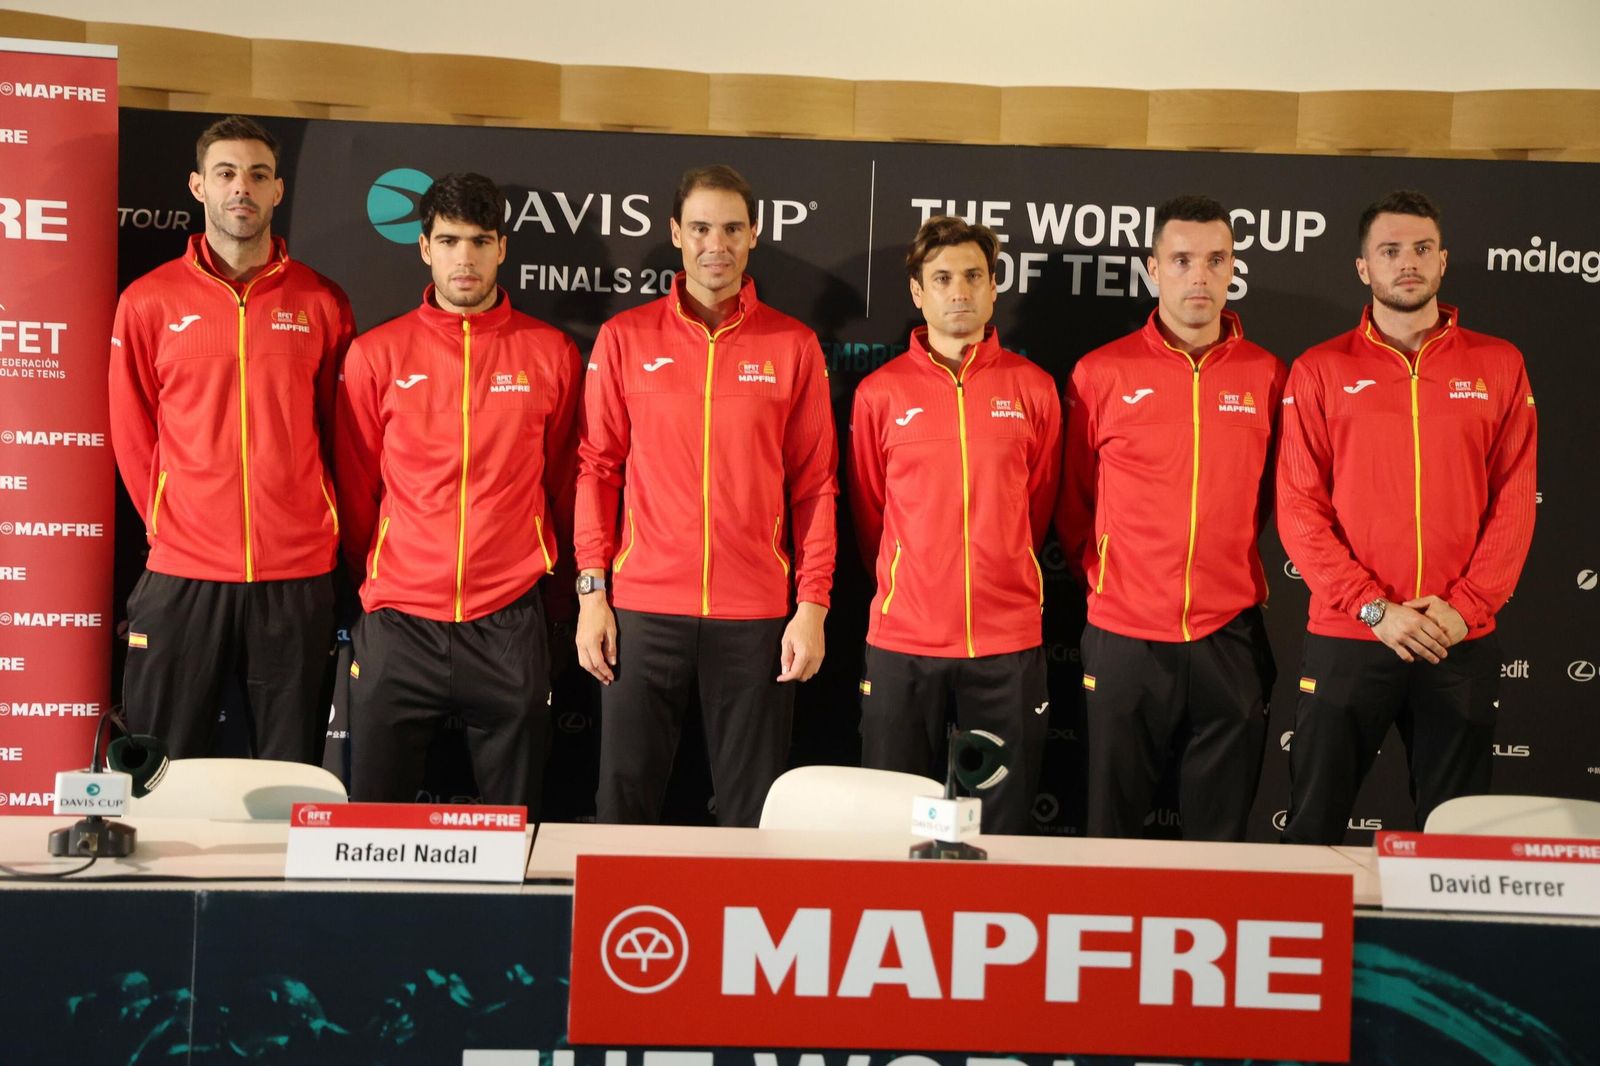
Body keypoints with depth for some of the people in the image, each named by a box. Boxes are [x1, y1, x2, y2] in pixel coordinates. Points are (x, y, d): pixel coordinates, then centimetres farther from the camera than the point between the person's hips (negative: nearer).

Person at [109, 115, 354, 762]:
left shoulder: (321, 303, 5)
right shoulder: (149, 302, 3)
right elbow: (131, 435, 7)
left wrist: (315, 530, 7)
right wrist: (172, 526, 6)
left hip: (297, 576, 1)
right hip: (181, 574, 0)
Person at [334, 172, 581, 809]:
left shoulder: (551, 353, 3)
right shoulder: (376, 354, 3)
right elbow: (355, 487, 10)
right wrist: (374, 581, 13)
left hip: (509, 624, 0)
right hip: (398, 622, 0)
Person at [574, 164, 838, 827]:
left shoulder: (793, 346, 5)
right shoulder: (625, 338, 6)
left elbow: (815, 485, 4)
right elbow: (597, 468, 5)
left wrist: (813, 606, -1)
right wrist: (592, 591, -1)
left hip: (756, 618, 0)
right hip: (642, 610, 0)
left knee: (752, 815, 6)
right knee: (626, 802, 5)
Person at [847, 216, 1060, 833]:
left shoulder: (1032, 388, 5)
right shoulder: (880, 392, 3)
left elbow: (1037, 506, 14)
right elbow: (869, 512, 11)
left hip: (1008, 642, 1)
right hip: (903, 640, 0)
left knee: (1004, 824, 6)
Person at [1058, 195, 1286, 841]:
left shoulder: (1267, 376, 4)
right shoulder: (1101, 374, 1)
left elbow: (1275, 497, 15)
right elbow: (1072, 501, 10)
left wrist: (1233, 571, 11)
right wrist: (1100, 579, 6)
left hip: (1230, 640, 1)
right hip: (1124, 637, -1)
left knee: (1220, 839, 10)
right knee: (1112, 834, 9)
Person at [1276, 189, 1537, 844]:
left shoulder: (1497, 366, 7)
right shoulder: (1320, 372, 3)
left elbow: (1514, 501, 3)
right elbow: (1299, 509, -3)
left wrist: (1464, 607, -9)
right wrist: (1375, 608, -12)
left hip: (1462, 643, 2)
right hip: (1345, 640, -1)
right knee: (1314, 832, 4)